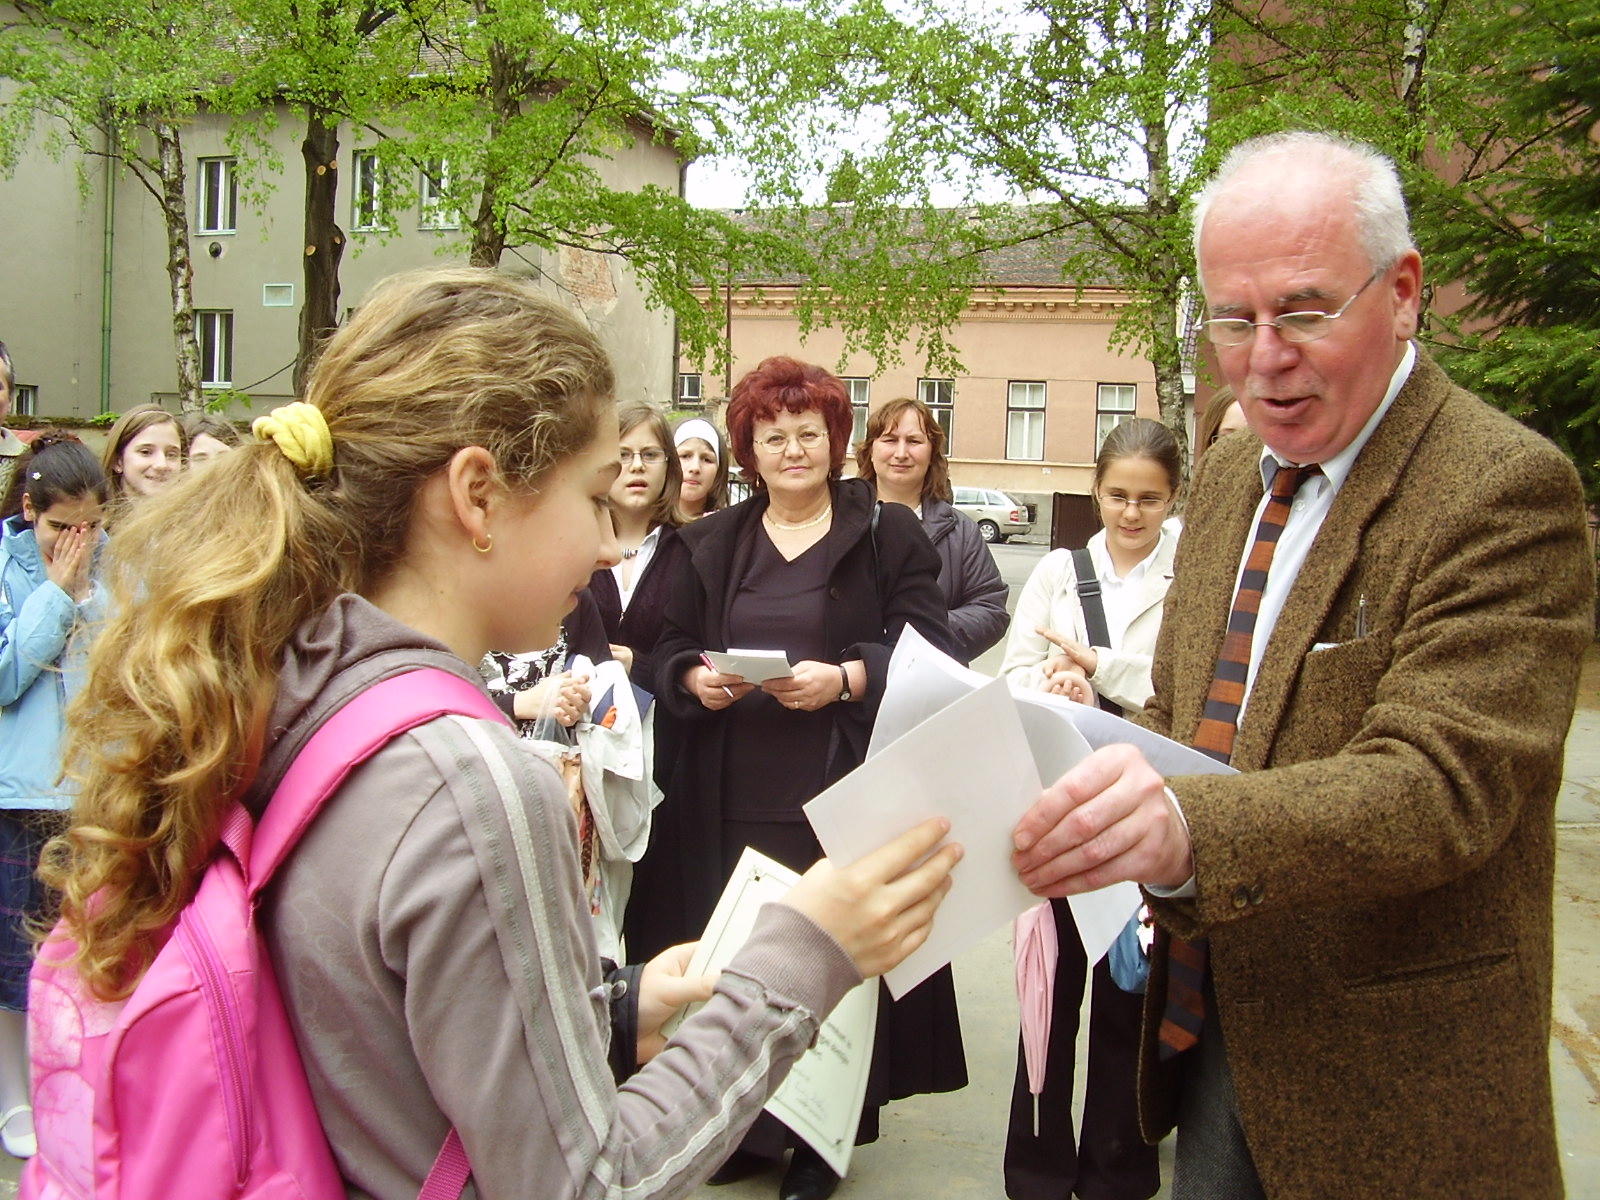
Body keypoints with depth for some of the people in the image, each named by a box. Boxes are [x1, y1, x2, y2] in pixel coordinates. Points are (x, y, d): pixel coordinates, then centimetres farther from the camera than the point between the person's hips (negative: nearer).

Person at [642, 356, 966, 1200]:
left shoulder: (888, 534, 4)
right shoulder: (711, 543, 15)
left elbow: (926, 653, -2)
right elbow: (671, 652, 14)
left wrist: (844, 679, -17)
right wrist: (698, 679, -8)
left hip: (844, 795, -3)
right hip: (734, 796, 3)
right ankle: (746, 1126, 20)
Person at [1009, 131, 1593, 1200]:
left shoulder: (1505, 490, -18)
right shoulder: (1230, 474, 6)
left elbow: (1439, 782, -28)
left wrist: (1192, 828, -44)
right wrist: (1101, 770, -8)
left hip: (1382, 1070, -6)